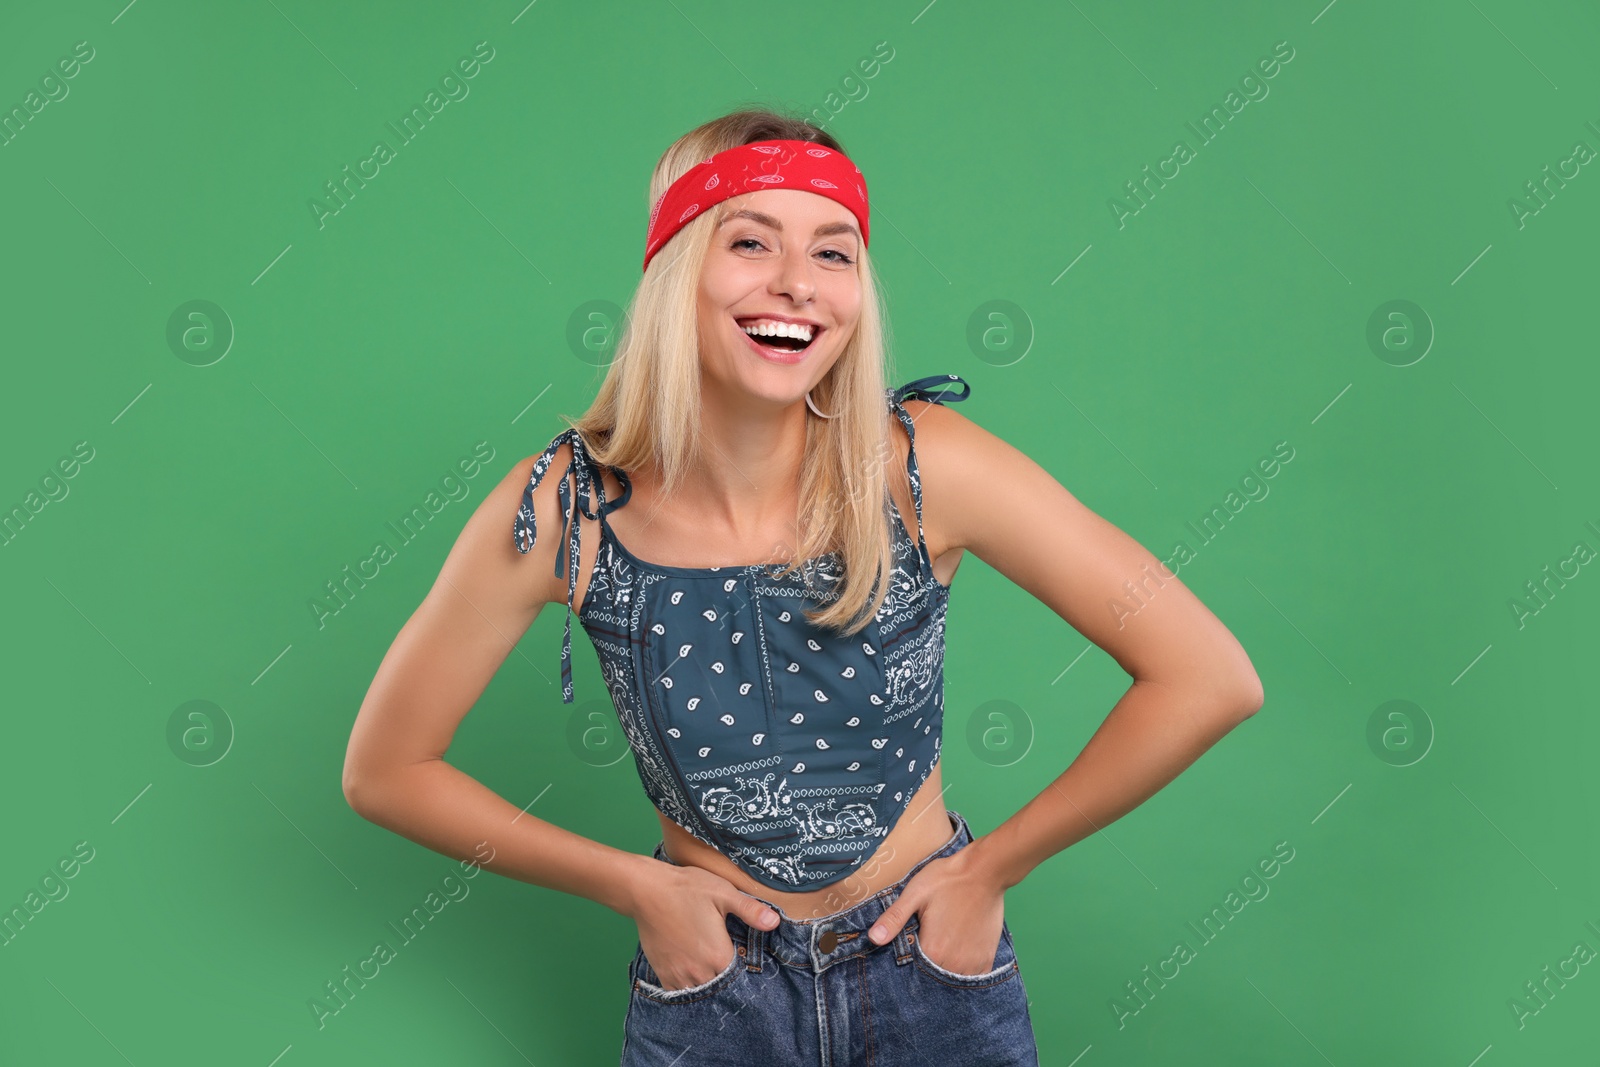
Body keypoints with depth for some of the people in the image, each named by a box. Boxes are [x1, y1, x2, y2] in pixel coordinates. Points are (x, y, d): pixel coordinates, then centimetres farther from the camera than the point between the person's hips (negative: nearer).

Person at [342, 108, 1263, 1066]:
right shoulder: (561, 510, -19)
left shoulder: (925, 466, -21)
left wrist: (991, 867, -12)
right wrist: (635, 886, -8)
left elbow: (1212, 680, -17)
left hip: (938, 979, 0)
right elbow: (385, 770, -7)